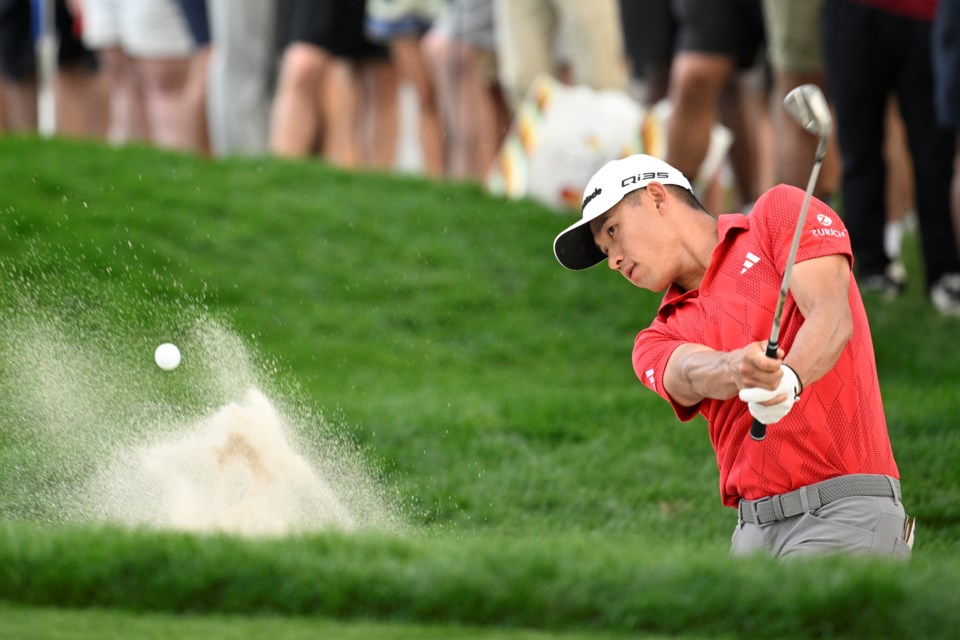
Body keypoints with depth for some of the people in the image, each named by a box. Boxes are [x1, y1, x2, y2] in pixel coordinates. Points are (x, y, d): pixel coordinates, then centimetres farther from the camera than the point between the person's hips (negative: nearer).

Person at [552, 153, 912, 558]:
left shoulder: (781, 212, 8)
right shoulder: (658, 341, 18)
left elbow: (832, 316, -8)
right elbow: (696, 373, -6)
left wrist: (790, 375, -30)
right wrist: (737, 369, -32)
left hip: (844, 509, -6)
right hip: (755, 527, 6)